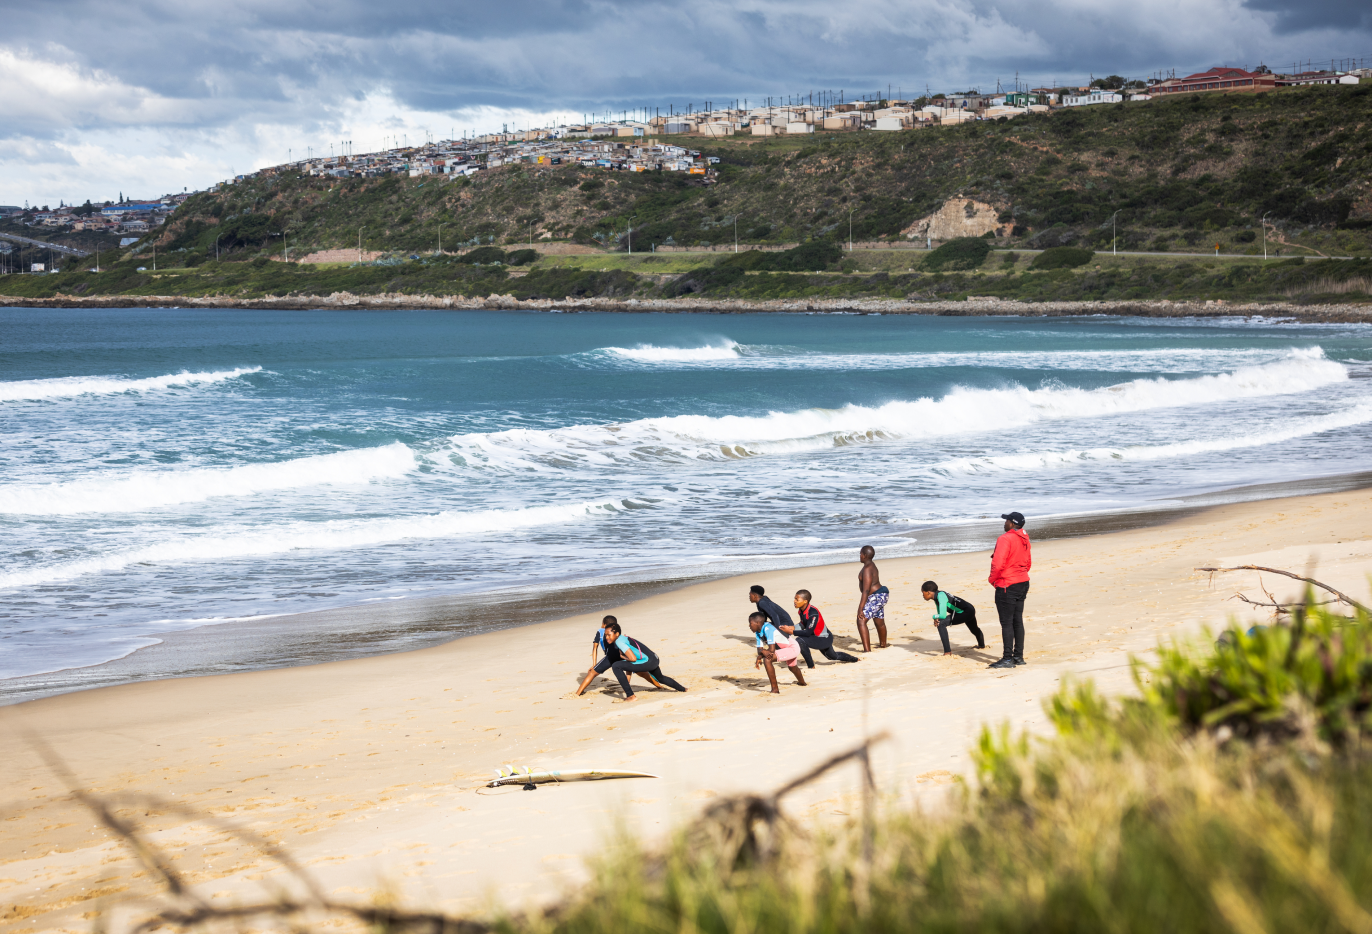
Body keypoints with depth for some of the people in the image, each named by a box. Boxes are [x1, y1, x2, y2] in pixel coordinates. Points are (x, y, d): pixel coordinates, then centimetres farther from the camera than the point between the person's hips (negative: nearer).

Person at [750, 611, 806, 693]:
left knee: (767, 660, -26)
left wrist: (762, 651, -16)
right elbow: (760, 649, -1)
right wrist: (759, 657, -22)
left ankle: (775, 689, -19)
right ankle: (802, 682, 71)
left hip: (793, 648, -11)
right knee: (791, 666, 39)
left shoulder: (768, 629, -28)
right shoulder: (758, 632, 0)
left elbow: (772, 650, -32)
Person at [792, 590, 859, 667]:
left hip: (824, 639, -9)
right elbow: (803, 625, 8)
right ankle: (855, 659, 59)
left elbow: (808, 632, -33)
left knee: (800, 641, -29)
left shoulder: (813, 613, -32)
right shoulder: (801, 610, -7)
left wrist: (792, 632, -35)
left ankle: (811, 666, -13)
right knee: (833, 656, 32)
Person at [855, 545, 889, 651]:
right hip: (881, 595, 11)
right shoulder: (871, 565, 10)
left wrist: (860, 608, -29)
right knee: (879, 622, 30)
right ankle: (883, 644, 52)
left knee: (861, 621, -21)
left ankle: (867, 650, -29)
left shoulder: (867, 569, -22)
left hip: (876, 597, -11)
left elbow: (866, 590, -27)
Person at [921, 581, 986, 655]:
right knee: (974, 630, 39)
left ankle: (947, 652, -19)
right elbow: (941, 614, 11)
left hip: (967, 612, -10)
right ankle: (982, 645, 69)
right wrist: (936, 619, -11)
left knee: (941, 624, -21)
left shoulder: (941, 596, -23)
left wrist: (934, 617, -10)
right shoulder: (937, 596, 6)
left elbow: (943, 615, -30)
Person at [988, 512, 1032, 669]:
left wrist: (992, 579, -8)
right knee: (1018, 621, 13)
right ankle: (1018, 656, 18)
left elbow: (998, 563, -23)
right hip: (1023, 583, 9)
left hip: (1007, 586, -9)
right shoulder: (1024, 540, 11)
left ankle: (1007, 659, -4)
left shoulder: (1005, 539, -17)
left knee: (1006, 623, -5)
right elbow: (1028, 562, 21)